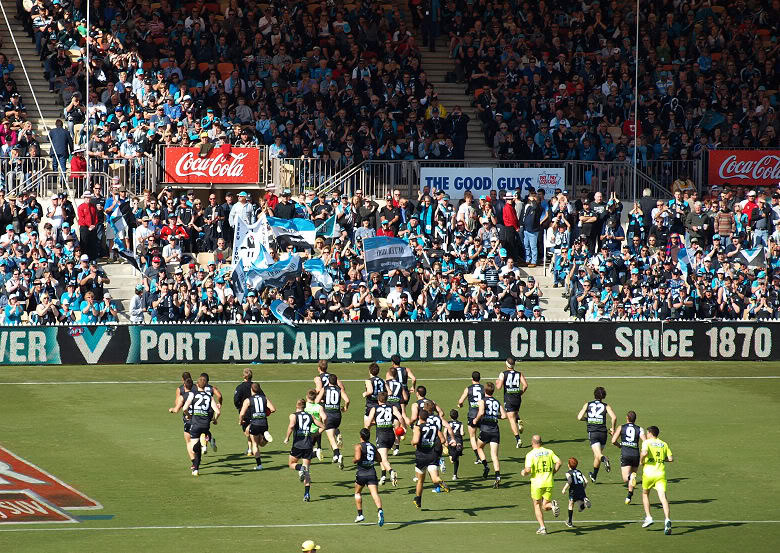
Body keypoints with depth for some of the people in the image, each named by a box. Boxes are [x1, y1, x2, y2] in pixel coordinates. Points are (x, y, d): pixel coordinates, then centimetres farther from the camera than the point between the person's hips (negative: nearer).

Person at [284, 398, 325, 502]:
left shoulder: (293, 415, 1)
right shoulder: (310, 416, 12)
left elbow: (291, 425, -20)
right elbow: (322, 426, 12)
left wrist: (287, 438, -8)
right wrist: (314, 435, 26)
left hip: (298, 444, -3)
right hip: (308, 445, 3)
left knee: (291, 464, 20)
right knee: (306, 471, 6)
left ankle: (300, 468, -14)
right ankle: (307, 493, -5)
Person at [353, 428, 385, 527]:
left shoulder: (359, 446, -4)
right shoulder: (373, 446, 12)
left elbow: (357, 458, -18)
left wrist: (354, 461, 3)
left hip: (361, 474, -3)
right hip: (372, 473, 3)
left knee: (357, 492, 21)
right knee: (375, 493, -11)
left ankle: (360, 515, 22)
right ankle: (380, 510, -37)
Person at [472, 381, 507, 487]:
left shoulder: (482, 401, -2)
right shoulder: (497, 402, 11)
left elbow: (481, 412, -20)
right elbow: (504, 415, 3)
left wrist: (476, 420, -3)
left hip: (485, 430, -3)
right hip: (495, 431, 3)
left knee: (479, 447, 25)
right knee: (494, 456, 0)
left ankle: (485, 466, 6)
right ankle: (498, 476, -16)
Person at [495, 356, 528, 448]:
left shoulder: (503, 374, -5)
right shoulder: (519, 374, 3)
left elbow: (499, 387, -12)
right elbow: (525, 385, -6)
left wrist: (497, 382, 10)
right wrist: (521, 393, 11)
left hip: (508, 398, -3)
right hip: (518, 398, 3)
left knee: (511, 419, -3)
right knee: (514, 414, 29)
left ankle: (518, 439, -14)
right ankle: (519, 421, -5)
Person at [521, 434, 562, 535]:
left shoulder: (530, 454, -6)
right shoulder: (549, 452, 6)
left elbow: (528, 470, -16)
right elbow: (558, 462, -3)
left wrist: (524, 473, 7)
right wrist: (553, 473, 11)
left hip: (537, 483, -3)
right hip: (549, 483, 3)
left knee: (537, 506, 12)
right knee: (545, 506, 12)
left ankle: (542, 527, 3)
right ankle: (552, 505, -23)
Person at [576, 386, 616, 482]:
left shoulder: (588, 405, 5)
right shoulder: (606, 406, 3)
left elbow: (579, 417, -1)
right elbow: (613, 417, -12)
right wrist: (612, 428, 3)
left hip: (592, 433, -2)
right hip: (603, 433, 2)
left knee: (598, 455, -12)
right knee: (596, 455, 19)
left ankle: (605, 459, -48)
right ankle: (594, 476, 34)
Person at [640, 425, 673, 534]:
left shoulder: (647, 442, 1)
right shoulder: (664, 444, 13)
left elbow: (644, 452, -19)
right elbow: (670, 458, 7)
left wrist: (641, 461, -1)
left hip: (648, 473, -2)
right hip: (661, 474, 2)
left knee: (645, 494, 23)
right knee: (663, 497, -9)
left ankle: (648, 517, 17)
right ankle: (667, 519, -28)